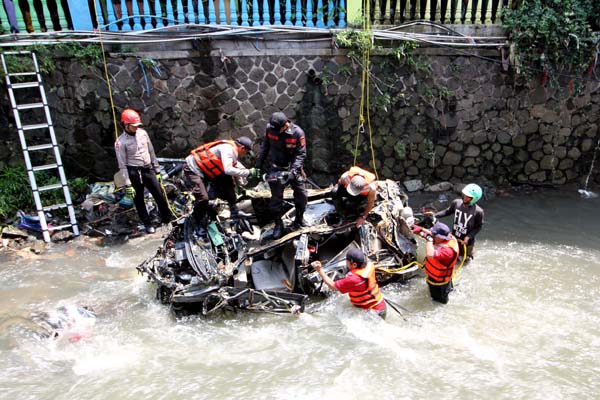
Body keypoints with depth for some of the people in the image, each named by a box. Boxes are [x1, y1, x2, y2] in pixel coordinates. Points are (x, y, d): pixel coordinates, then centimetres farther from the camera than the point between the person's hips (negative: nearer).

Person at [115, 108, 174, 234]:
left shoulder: (143, 133, 2)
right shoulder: (121, 142, -12)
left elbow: (151, 152, 11)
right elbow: (122, 165, -10)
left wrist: (157, 170, 13)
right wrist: (128, 184, -12)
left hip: (148, 170, 4)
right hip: (134, 173, -4)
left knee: (159, 195, 10)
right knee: (139, 201, 9)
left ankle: (167, 217, 29)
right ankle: (147, 224, 24)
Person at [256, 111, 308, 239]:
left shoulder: (298, 133, -19)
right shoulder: (270, 128, -11)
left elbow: (301, 154, -15)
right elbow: (265, 146, 6)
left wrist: (294, 170, -26)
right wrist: (260, 161, 10)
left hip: (292, 167, 0)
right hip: (275, 168, 1)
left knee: (302, 194, 3)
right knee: (276, 197, -1)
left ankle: (299, 219, 25)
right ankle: (278, 224, 13)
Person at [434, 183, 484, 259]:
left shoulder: (478, 211, -24)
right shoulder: (456, 202, -15)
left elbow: (478, 227, -12)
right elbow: (447, 211, 2)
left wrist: (469, 236, -21)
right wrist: (434, 215, -7)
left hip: (466, 240, -3)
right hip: (453, 237, 3)